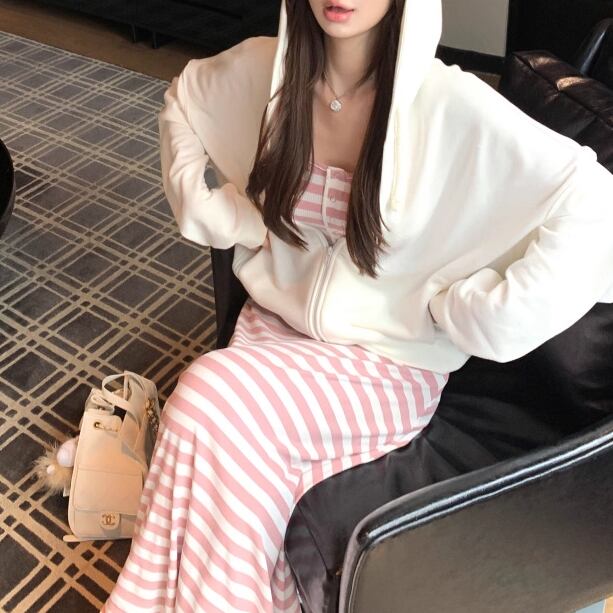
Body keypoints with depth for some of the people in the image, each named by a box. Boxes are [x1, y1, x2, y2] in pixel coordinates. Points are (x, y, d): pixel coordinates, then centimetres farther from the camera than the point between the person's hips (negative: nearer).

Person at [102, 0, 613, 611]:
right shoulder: (264, 66, -5)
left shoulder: (448, 103, -20)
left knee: (210, 403, -27)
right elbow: (182, 100, 17)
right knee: (239, 470, -25)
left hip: (390, 364, -3)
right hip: (275, 329, 4)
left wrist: (474, 313, -23)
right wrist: (201, 207, 7)